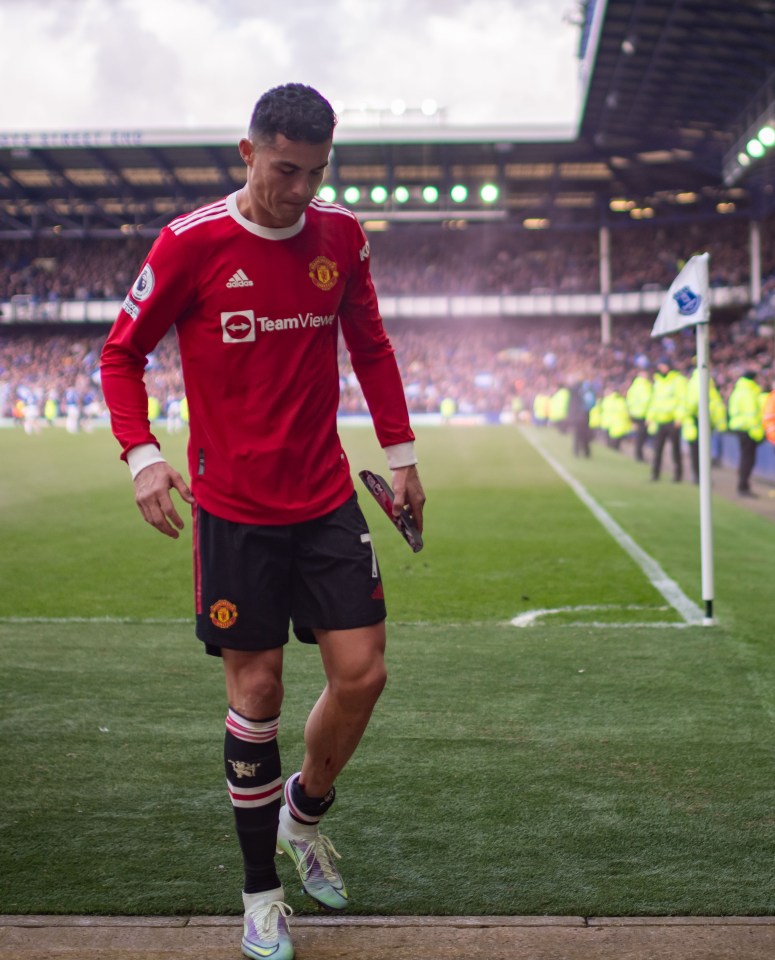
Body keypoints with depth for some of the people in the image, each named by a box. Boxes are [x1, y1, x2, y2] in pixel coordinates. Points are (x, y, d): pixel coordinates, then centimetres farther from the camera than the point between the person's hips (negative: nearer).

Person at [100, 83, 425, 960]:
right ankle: (260, 890, 19)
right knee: (257, 692, 2)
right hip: (233, 510, -3)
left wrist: (399, 451, 11)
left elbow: (370, 346, 15)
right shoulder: (192, 242, -9)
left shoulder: (340, 236, 2)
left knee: (362, 673, 0)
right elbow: (121, 353, -1)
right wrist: (142, 454, -15)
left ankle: (304, 815, 30)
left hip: (327, 500, 4)